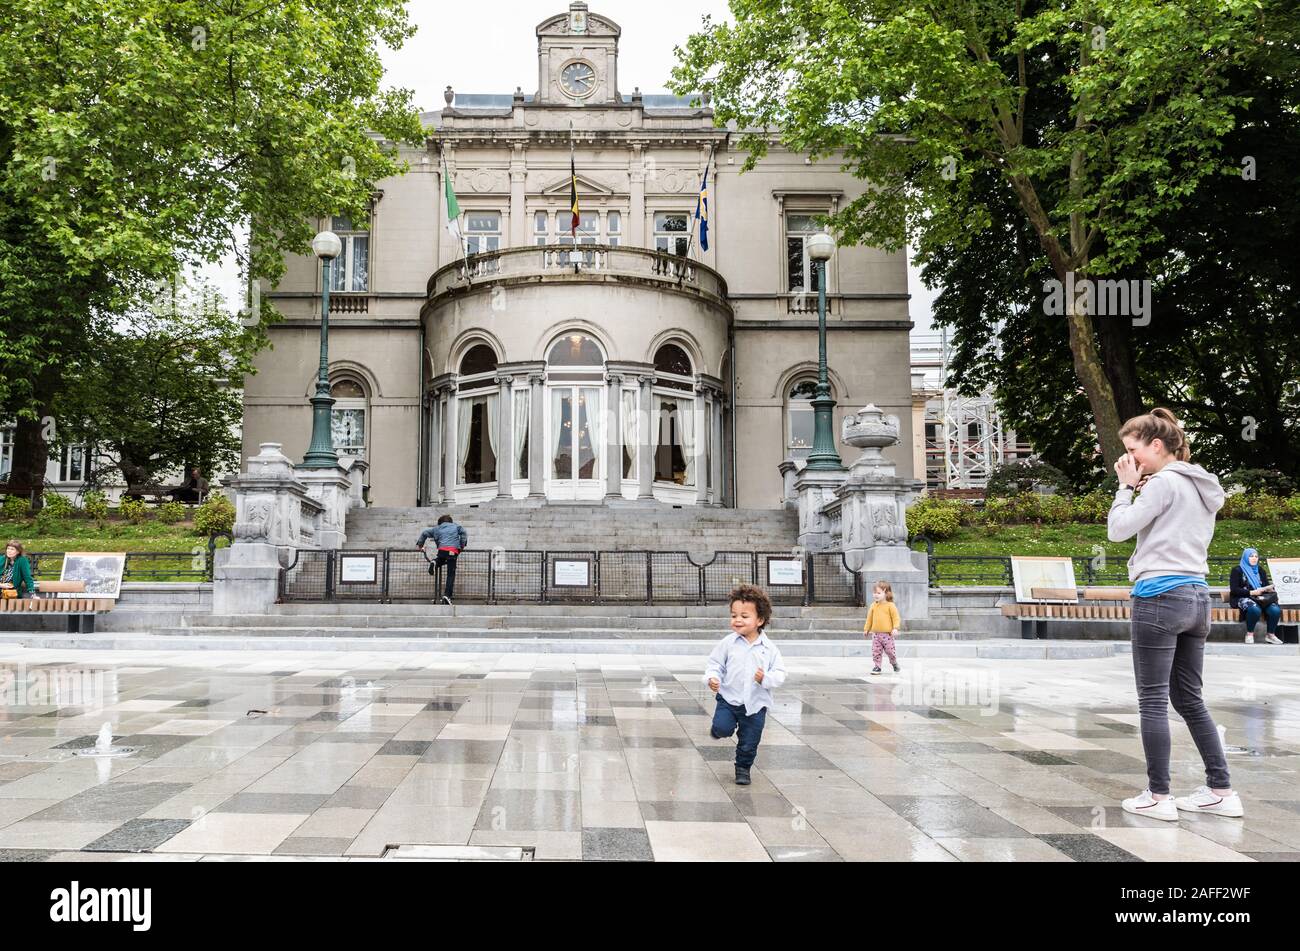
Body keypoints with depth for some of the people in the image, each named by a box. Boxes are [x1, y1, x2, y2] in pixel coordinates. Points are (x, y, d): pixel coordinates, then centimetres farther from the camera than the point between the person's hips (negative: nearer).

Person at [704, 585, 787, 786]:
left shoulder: (769, 648, -6)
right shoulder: (728, 643, -7)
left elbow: (780, 673, -4)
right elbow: (714, 663, 0)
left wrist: (766, 678, -24)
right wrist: (712, 678, -20)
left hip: (755, 704, 1)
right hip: (728, 699, 0)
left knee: (749, 743, 9)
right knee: (722, 728, -19)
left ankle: (743, 768, 34)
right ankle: (718, 730, 17)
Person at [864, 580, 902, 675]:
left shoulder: (890, 605, -7)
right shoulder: (873, 606, 5)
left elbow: (896, 618, -7)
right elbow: (869, 618, 13)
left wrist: (895, 628, -18)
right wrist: (866, 629, 14)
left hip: (887, 633, -4)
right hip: (876, 633, 4)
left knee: (890, 650, 4)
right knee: (876, 651, 2)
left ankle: (894, 663, 28)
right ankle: (877, 666, 12)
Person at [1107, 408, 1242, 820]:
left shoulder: (1164, 482, -11)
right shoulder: (1202, 487, 16)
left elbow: (1118, 529, -11)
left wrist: (1126, 486, 0)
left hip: (1160, 597, -9)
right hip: (1196, 596, 9)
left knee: (1153, 702, -2)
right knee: (1189, 700, 15)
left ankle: (1158, 797, 2)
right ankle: (1221, 791, 16)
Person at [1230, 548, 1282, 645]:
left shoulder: (1260, 570, 21)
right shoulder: (1237, 570, 3)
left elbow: (1266, 585, 19)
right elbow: (1234, 590, -5)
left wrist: (1270, 589, -6)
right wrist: (1251, 592, -16)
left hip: (1261, 598, 5)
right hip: (1243, 598, -5)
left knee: (1276, 610, -26)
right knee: (1255, 609, -39)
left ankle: (1270, 634, -8)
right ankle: (1249, 634, -19)